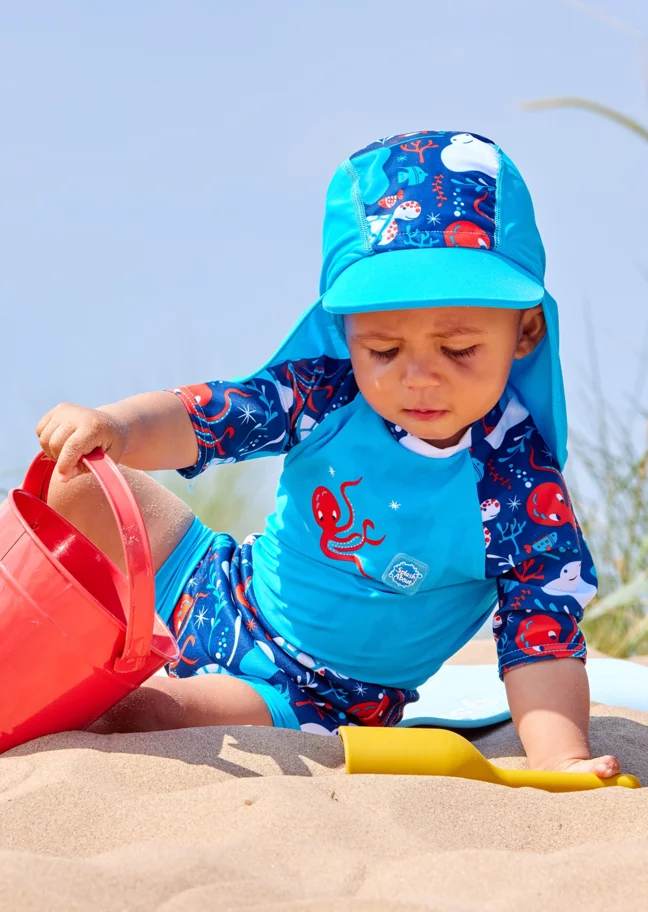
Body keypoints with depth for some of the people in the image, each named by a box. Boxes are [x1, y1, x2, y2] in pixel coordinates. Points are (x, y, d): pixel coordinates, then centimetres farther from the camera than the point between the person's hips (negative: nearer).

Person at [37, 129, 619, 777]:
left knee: (136, 712, -28)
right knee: (75, 482, 1)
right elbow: (197, 419, -19)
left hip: (300, 694, -4)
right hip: (217, 587, 4)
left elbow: (540, 639, -25)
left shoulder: (520, 490, -25)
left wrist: (562, 758, -41)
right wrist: (116, 428, -41)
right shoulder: (327, 394, -17)